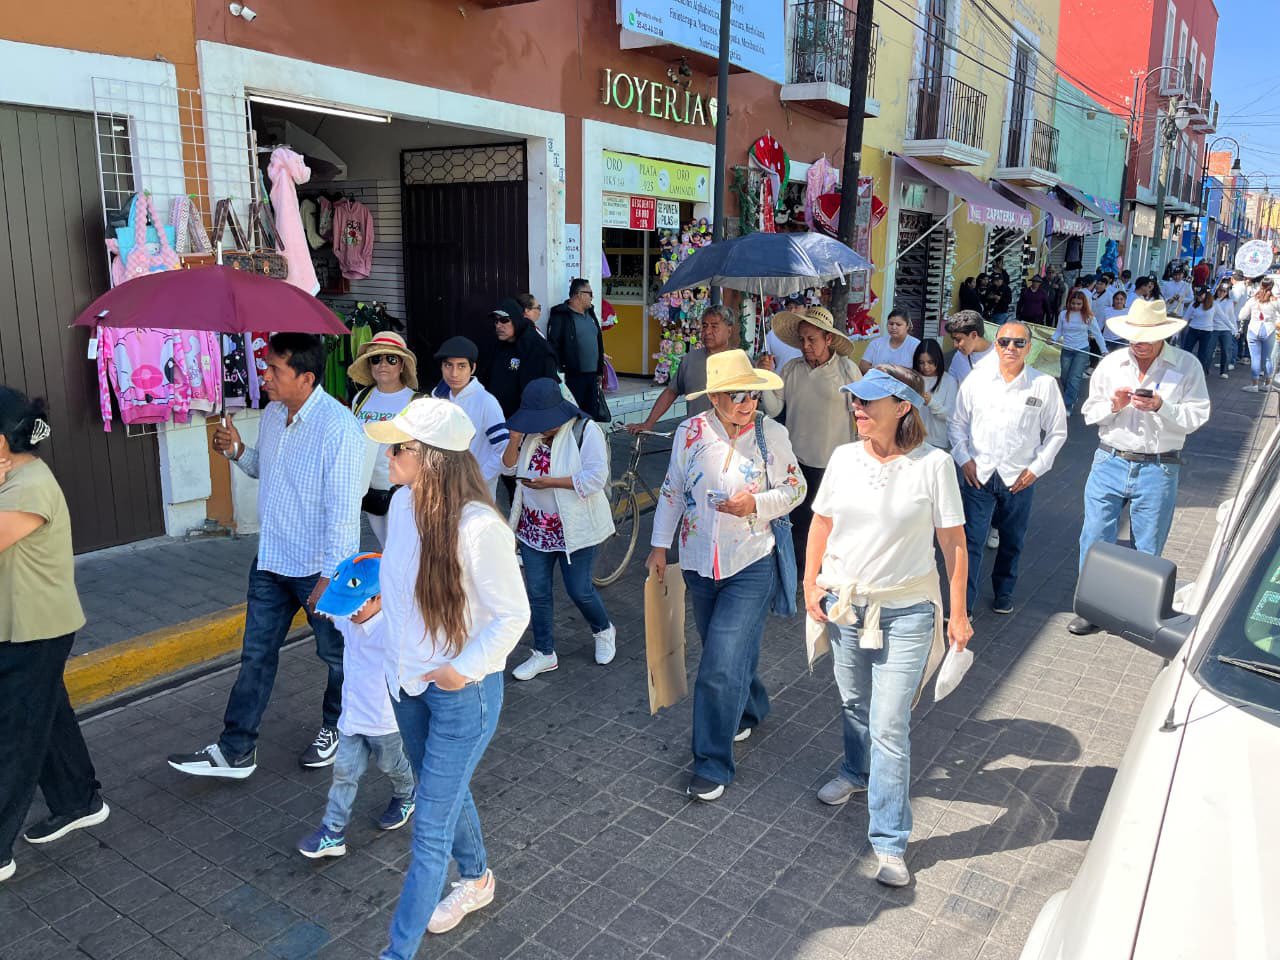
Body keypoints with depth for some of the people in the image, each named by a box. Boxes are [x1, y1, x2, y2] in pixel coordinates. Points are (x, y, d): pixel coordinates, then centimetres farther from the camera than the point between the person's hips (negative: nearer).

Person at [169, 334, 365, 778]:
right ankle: (235, 751, 24)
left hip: (318, 567, -8)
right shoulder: (272, 414, 3)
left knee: (336, 654, 13)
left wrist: (330, 575, -24)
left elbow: (343, 508, -24)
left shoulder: (337, 427, -24)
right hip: (270, 559, 8)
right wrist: (238, 452, 0)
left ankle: (336, 729, 36)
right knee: (257, 654, 13)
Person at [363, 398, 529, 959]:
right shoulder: (402, 502, -7)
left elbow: (513, 614, -19)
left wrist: (465, 670, -19)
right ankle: (476, 880, 54)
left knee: (430, 827, 4)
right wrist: (371, 600, 0)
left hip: (463, 689, -8)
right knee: (445, 793, 28)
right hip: (408, 680, 8)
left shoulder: (479, 527, -29)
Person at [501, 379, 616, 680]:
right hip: (535, 527, 6)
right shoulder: (530, 431, 3)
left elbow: (596, 478, -21)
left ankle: (604, 631, 35)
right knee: (537, 592, 9)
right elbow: (509, 468, 5)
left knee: (579, 590, 4)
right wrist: (514, 439, -14)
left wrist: (551, 482, -26)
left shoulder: (585, 430, -15)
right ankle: (544, 654, 24)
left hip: (574, 528, -5)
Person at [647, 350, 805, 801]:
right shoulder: (690, 432, -4)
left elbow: (795, 489, 0)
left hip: (751, 565, -3)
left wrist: (757, 504, -18)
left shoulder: (771, 433, -9)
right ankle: (751, 710, 50)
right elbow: (672, 490, 5)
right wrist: (660, 545, 4)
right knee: (729, 652, 20)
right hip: (699, 563, 4)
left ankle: (713, 764, 8)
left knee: (722, 666, -8)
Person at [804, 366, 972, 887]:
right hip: (845, 603, 4)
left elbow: (953, 543, -8)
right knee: (853, 703, 22)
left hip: (906, 611, -4)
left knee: (890, 727, -3)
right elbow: (821, 524, 8)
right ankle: (857, 772, 50)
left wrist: (958, 613, -6)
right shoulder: (844, 457, -2)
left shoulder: (934, 464, -13)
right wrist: (811, 584, 4)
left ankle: (889, 842, 9)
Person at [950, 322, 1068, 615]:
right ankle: (962, 604, 2)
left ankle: (1004, 592, 37)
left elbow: (1057, 432, 5)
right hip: (977, 474, -1)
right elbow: (958, 422, 7)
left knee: (1012, 541, 16)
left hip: (1019, 478, 1)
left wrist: (1037, 468, -2)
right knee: (971, 541, -4)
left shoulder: (1044, 384, -3)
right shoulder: (977, 379, -1)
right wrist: (964, 459, -3)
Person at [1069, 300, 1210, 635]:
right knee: (1094, 539, 5)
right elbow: (1089, 412, 6)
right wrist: (1113, 405, -14)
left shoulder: (1187, 366, -3)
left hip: (1158, 470, -2)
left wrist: (1161, 407, -22)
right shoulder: (1112, 363, 4)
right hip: (1109, 463, 2)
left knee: (1147, 551, 9)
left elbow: (1196, 416, -7)